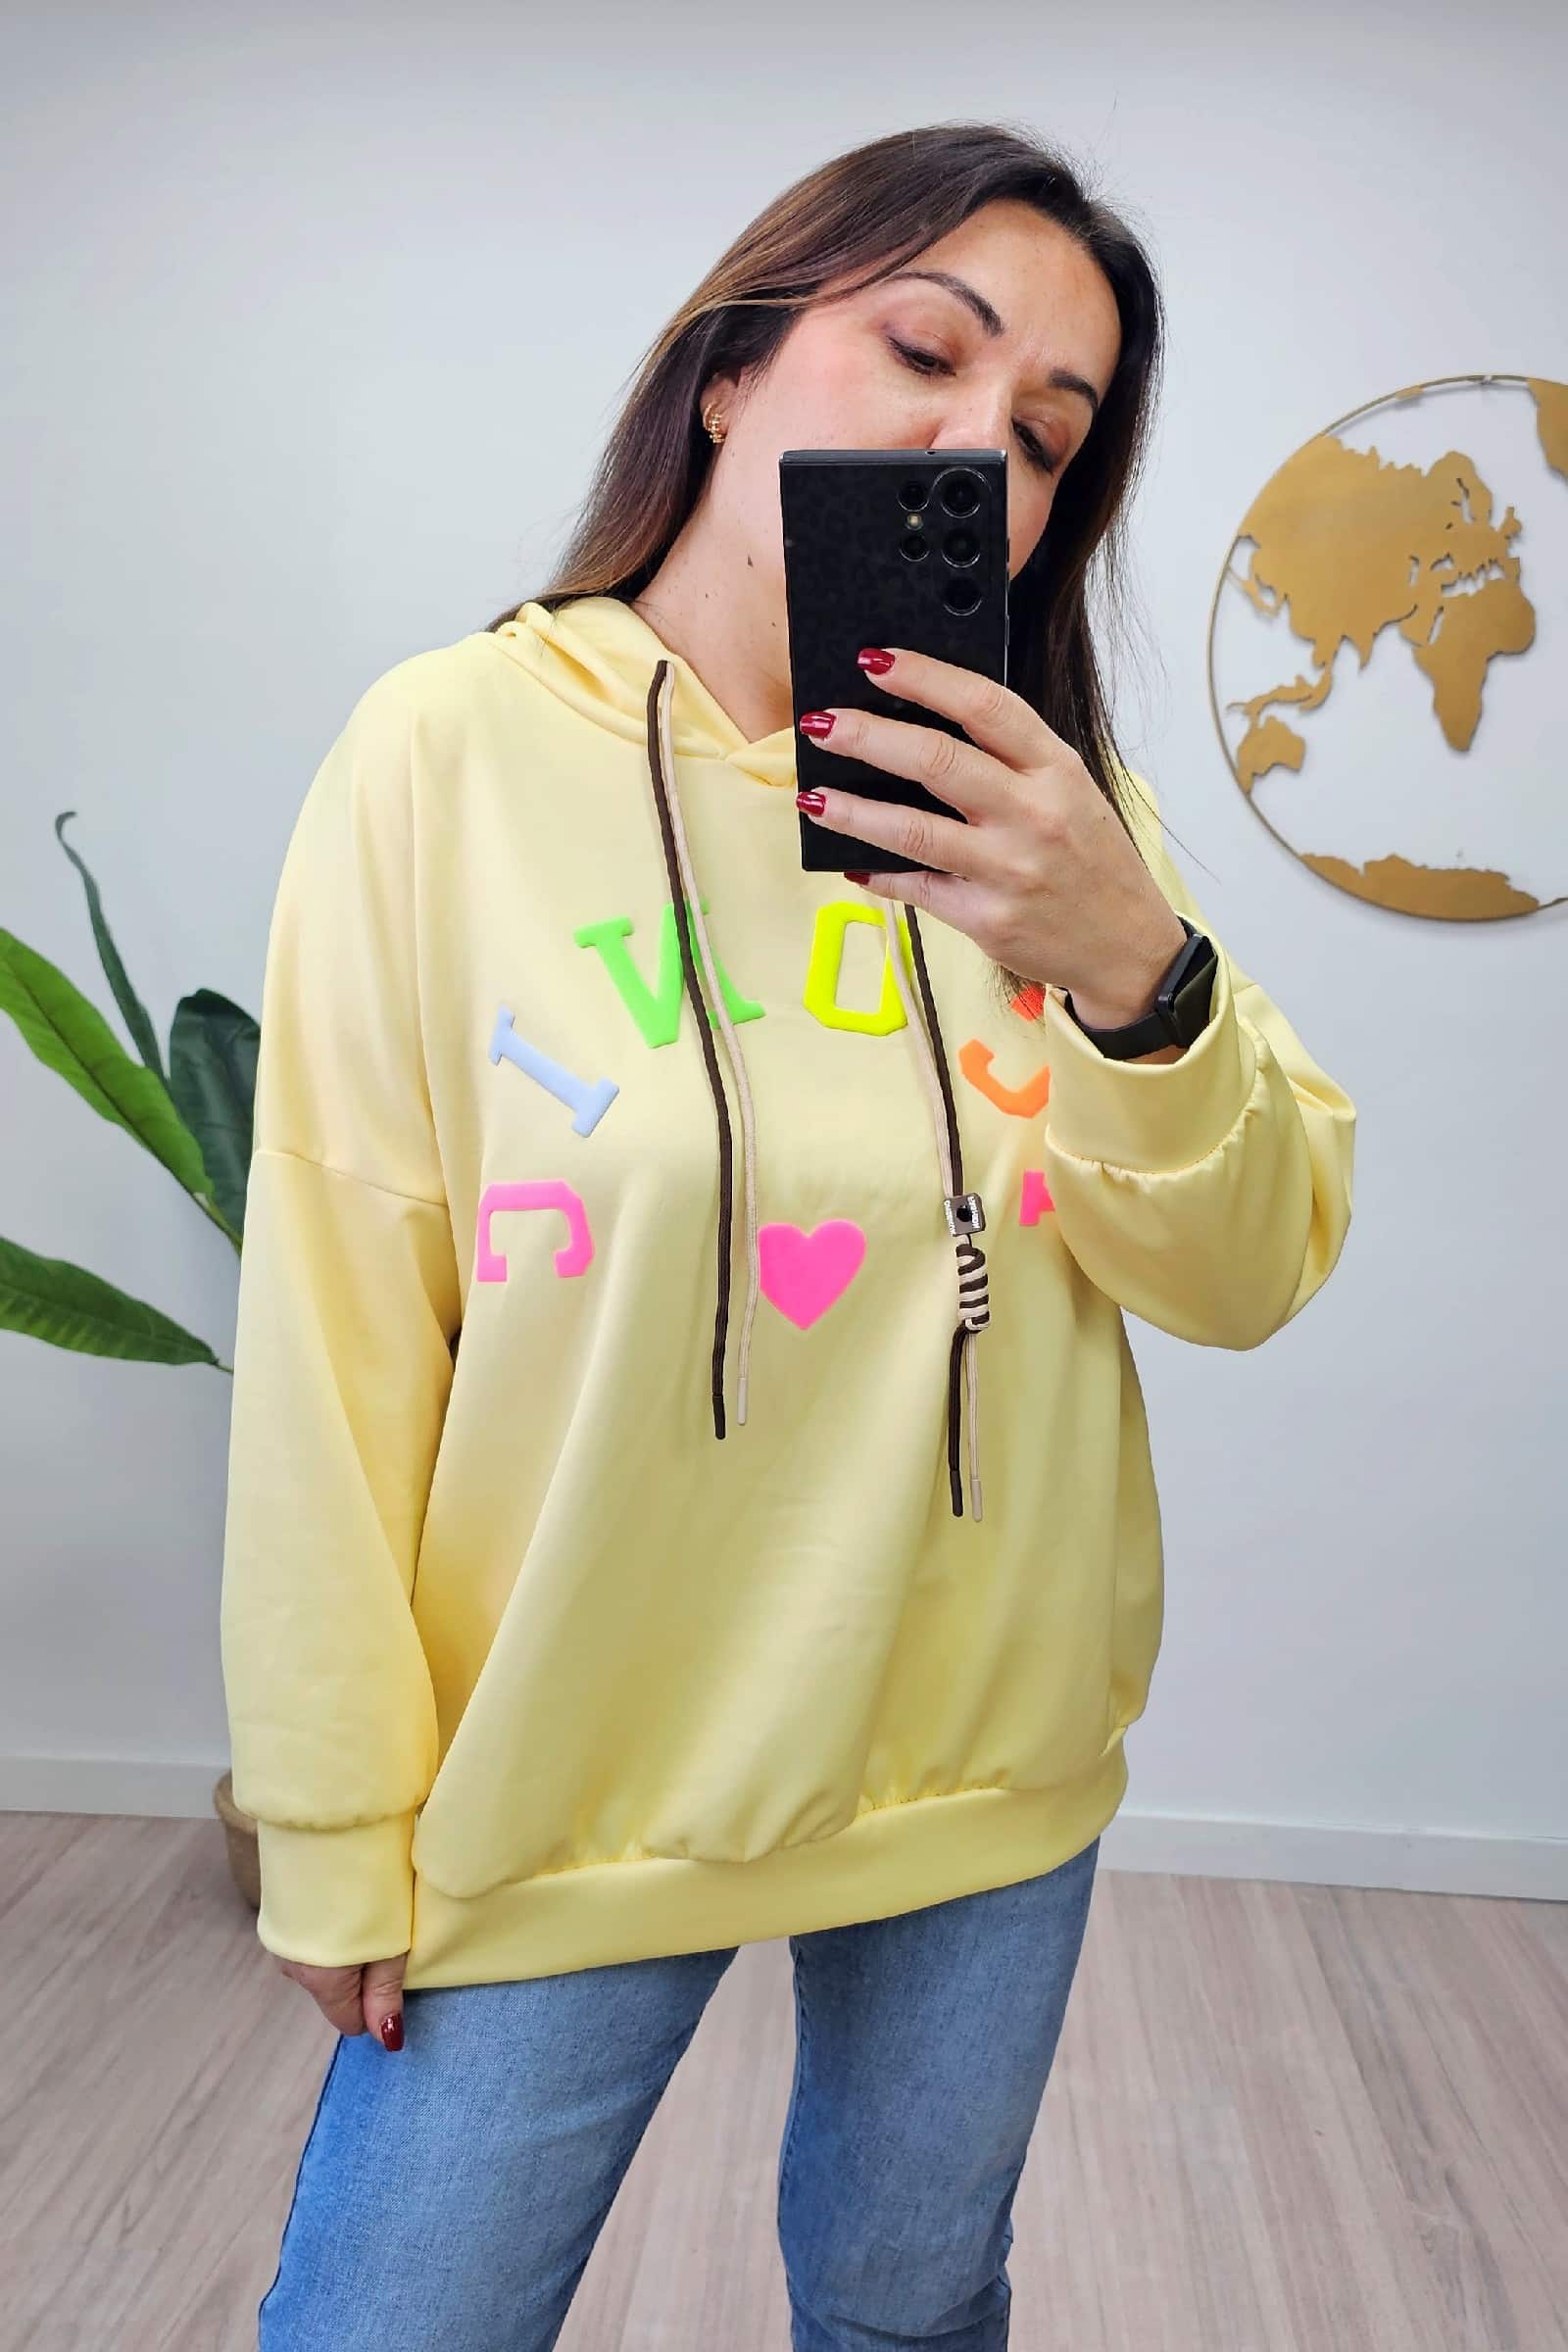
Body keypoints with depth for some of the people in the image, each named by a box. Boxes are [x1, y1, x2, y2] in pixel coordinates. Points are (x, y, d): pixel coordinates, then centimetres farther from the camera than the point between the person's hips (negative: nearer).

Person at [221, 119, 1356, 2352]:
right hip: (562, 1790, -3)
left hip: (990, 1762, 4)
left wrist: (1135, 973, -23)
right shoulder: (454, 748, -12)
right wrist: (340, 1822, -6)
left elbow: (1253, 1281, -4)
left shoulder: (1051, 801, -2)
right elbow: (337, 1332, -11)